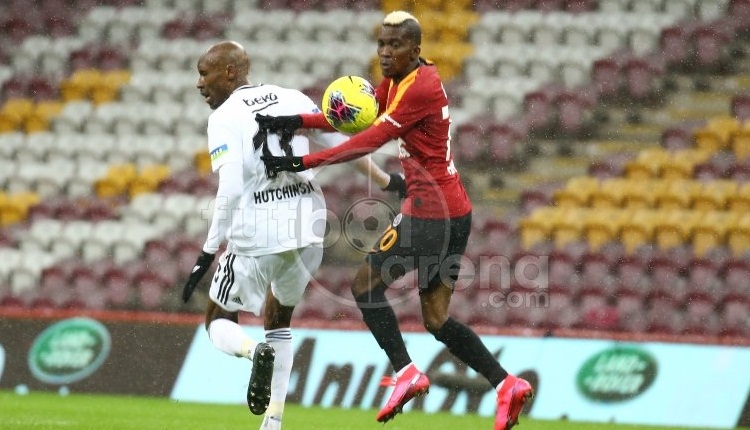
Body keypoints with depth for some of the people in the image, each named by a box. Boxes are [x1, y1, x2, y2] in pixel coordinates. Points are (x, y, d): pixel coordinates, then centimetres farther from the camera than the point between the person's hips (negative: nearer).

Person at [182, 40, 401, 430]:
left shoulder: (224, 118, -6)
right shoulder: (291, 98, 10)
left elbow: (230, 190, -16)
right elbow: (342, 145, 15)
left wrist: (207, 255, -14)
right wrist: (388, 183, 27)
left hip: (256, 237, -5)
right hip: (309, 230, 5)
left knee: (219, 322, 14)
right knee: (279, 321, 26)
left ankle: (256, 351, -19)